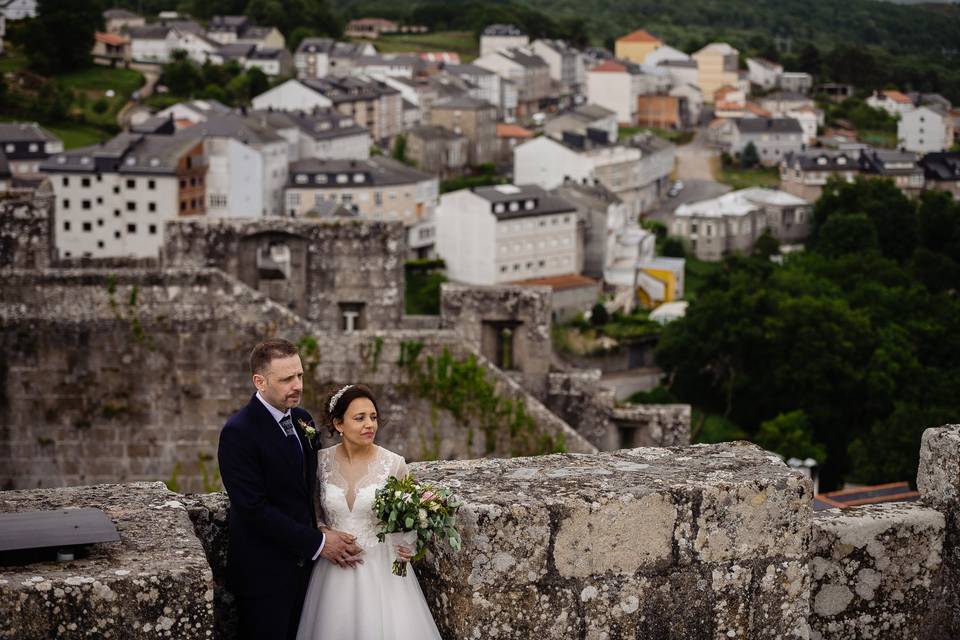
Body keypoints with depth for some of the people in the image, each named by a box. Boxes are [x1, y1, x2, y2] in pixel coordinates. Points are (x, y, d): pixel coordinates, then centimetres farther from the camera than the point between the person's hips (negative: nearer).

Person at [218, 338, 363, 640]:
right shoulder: (238, 433, -17)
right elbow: (255, 509, -21)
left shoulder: (302, 420, 7)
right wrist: (318, 543, -18)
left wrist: (329, 535, -7)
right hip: (263, 571, -7)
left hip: (301, 564, 7)